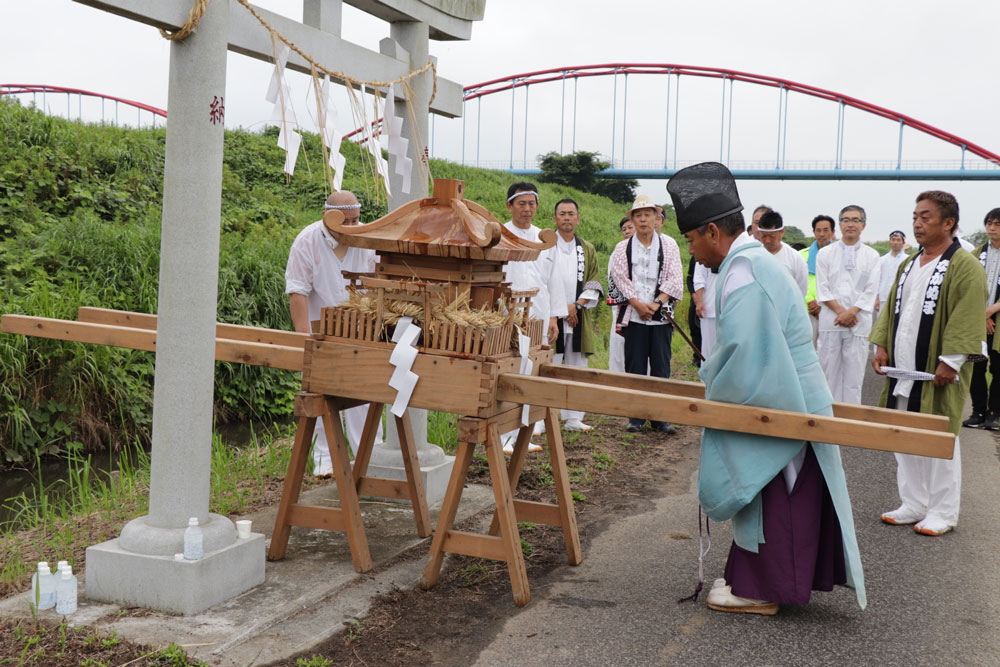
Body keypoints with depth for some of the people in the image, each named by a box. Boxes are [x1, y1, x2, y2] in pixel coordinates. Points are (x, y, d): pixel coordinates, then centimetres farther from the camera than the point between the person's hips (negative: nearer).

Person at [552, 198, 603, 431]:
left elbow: (594, 284, 10)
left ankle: (573, 418, 13)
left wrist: (577, 304, -6)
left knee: (577, 368, 6)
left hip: (579, 317, 4)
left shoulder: (587, 250, 15)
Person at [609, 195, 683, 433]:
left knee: (661, 368, 1)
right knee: (635, 367, 2)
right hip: (633, 315, 0)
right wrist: (638, 304, -11)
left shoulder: (669, 245, 7)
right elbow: (621, 279, 0)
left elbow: (675, 280, 1)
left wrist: (656, 304, -10)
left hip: (661, 315, 0)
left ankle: (660, 418, 8)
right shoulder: (623, 248, 7)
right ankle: (636, 416, 9)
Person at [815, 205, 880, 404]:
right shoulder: (825, 254, 8)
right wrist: (840, 311, -10)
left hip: (858, 323, 0)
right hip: (830, 321, 0)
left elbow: (871, 291, 2)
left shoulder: (872, 256, 9)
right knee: (828, 374, 0)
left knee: (853, 378, 1)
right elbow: (823, 289, 2)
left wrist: (851, 312, -11)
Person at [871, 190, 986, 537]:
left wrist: (950, 361, -21)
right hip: (902, 368, 7)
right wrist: (882, 345, 7)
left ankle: (943, 512, 10)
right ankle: (913, 505, 21)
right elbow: (892, 306, 18)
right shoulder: (909, 264, 15)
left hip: (935, 373, -7)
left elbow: (967, 318, -15)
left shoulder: (964, 267, -9)